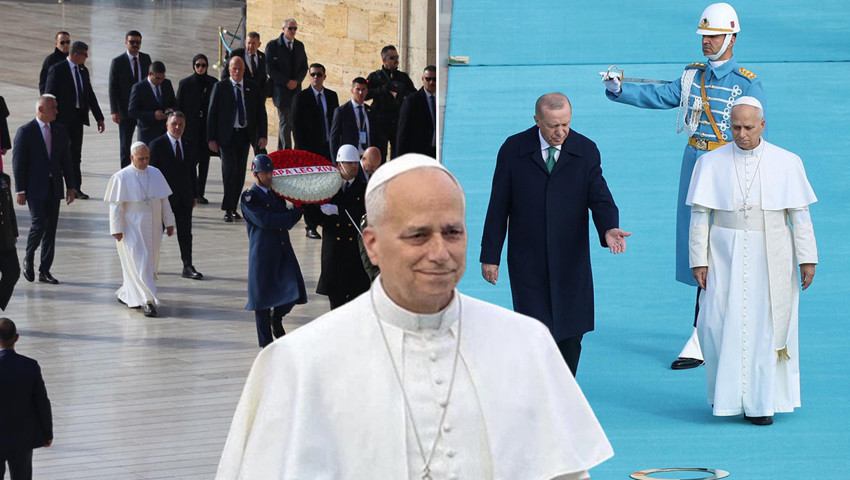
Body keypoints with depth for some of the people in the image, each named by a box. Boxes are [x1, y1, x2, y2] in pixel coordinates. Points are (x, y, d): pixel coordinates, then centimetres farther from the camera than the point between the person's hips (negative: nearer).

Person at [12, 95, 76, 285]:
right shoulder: (25, 132, -6)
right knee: (39, 223, -16)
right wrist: (20, 190, -10)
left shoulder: (59, 130, 9)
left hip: (54, 189, 5)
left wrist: (70, 186, 9)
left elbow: (66, 160, 13)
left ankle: (44, 271, 11)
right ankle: (28, 259, 10)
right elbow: (18, 162, -6)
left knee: (51, 229, 4)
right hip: (34, 189, -5)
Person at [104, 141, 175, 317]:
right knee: (139, 263, -8)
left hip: (152, 228, 6)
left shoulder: (156, 174, 5)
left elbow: (164, 200, 10)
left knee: (150, 263, 11)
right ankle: (146, 301, -8)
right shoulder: (121, 177, -9)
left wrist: (169, 222, 8)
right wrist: (117, 229, -13)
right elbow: (116, 206, -9)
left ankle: (126, 294, 29)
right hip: (131, 228, -5)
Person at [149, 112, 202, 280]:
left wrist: (194, 195, 9)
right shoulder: (157, 145, -7)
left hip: (184, 197, 4)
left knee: (185, 233, 3)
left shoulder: (188, 146, 10)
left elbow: (192, 172, 13)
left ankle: (188, 266, 5)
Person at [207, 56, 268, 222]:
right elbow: (212, 113, 0)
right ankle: (228, 210, -5)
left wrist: (262, 135, -2)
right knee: (230, 170, -10)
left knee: (240, 172, 5)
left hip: (245, 135, 3)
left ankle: (233, 207, 14)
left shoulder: (253, 88, 7)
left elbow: (261, 112, 8)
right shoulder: (220, 87, -1)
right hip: (227, 135, -3)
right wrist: (211, 138, -6)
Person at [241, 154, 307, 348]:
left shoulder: (277, 194, 14)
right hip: (262, 255, -5)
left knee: (294, 290, -4)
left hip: (283, 251, 5)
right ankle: (266, 343, 13)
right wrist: (294, 213, -11)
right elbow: (264, 220, -18)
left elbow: (287, 221, 12)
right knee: (264, 296, 0)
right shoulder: (249, 197, -6)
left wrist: (295, 211, -9)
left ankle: (276, 318, 28)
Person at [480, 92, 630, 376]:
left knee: (571, 335, 5)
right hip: (527, 264, -2)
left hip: (571, 264, 2)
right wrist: (490, 256, 0)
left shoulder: (586, 151, 2)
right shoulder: (513, 150, -1)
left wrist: (609, 228, -28)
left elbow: (600, 198, -5)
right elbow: (498, 206, 2)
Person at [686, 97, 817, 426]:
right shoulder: (711, 163, 1)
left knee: (766, 327, 0)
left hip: (770, 259, 0)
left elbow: (800, 214, 2)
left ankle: (761, 401, 9)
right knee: (720, 325, -4)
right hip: (725, 257, 0)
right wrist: (699, 260, -4)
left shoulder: (786, 163, 1)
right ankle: (727, 394, 14)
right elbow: (699, 214, 1)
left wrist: (807, 259, -2)